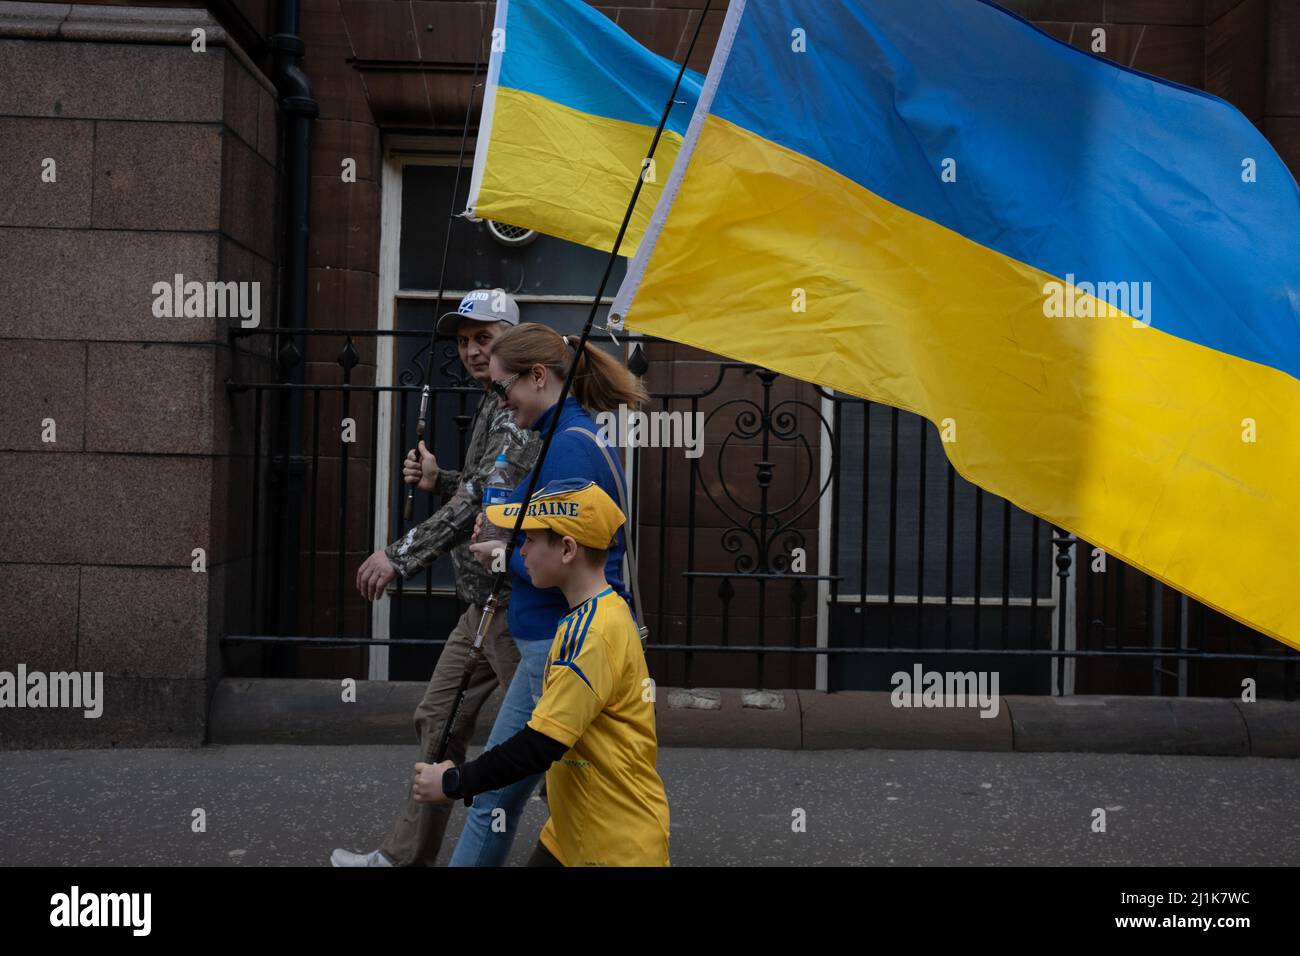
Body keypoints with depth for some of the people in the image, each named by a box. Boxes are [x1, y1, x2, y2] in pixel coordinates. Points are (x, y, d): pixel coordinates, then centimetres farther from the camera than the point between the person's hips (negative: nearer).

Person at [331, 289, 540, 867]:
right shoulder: (497, 406, 16)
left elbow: (486, 493, -27)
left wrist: (400, 554, -30)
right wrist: (438, 481, 8)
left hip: (512, 599, -10)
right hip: (486, 602, 10)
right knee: (439, 721, 14)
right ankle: (407, 855, 22)